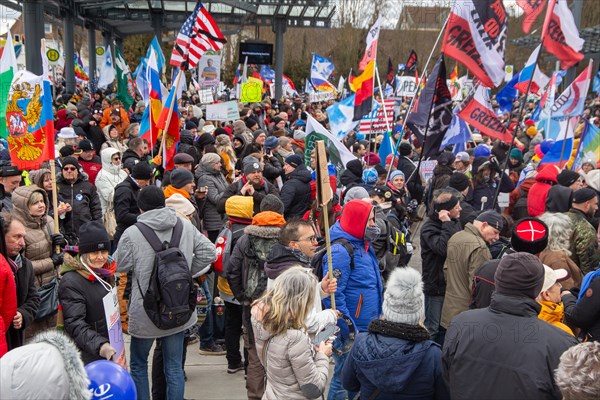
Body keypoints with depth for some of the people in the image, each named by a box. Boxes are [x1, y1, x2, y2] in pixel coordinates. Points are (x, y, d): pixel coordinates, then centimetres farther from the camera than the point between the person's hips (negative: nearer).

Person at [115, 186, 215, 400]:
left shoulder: (132, 233, -14)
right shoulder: (186, 227, -4)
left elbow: (120, 266, -6)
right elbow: (208, 253, -2)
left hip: (144, 311, -3)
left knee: (139, 365, 19)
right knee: (174, 366, 14)